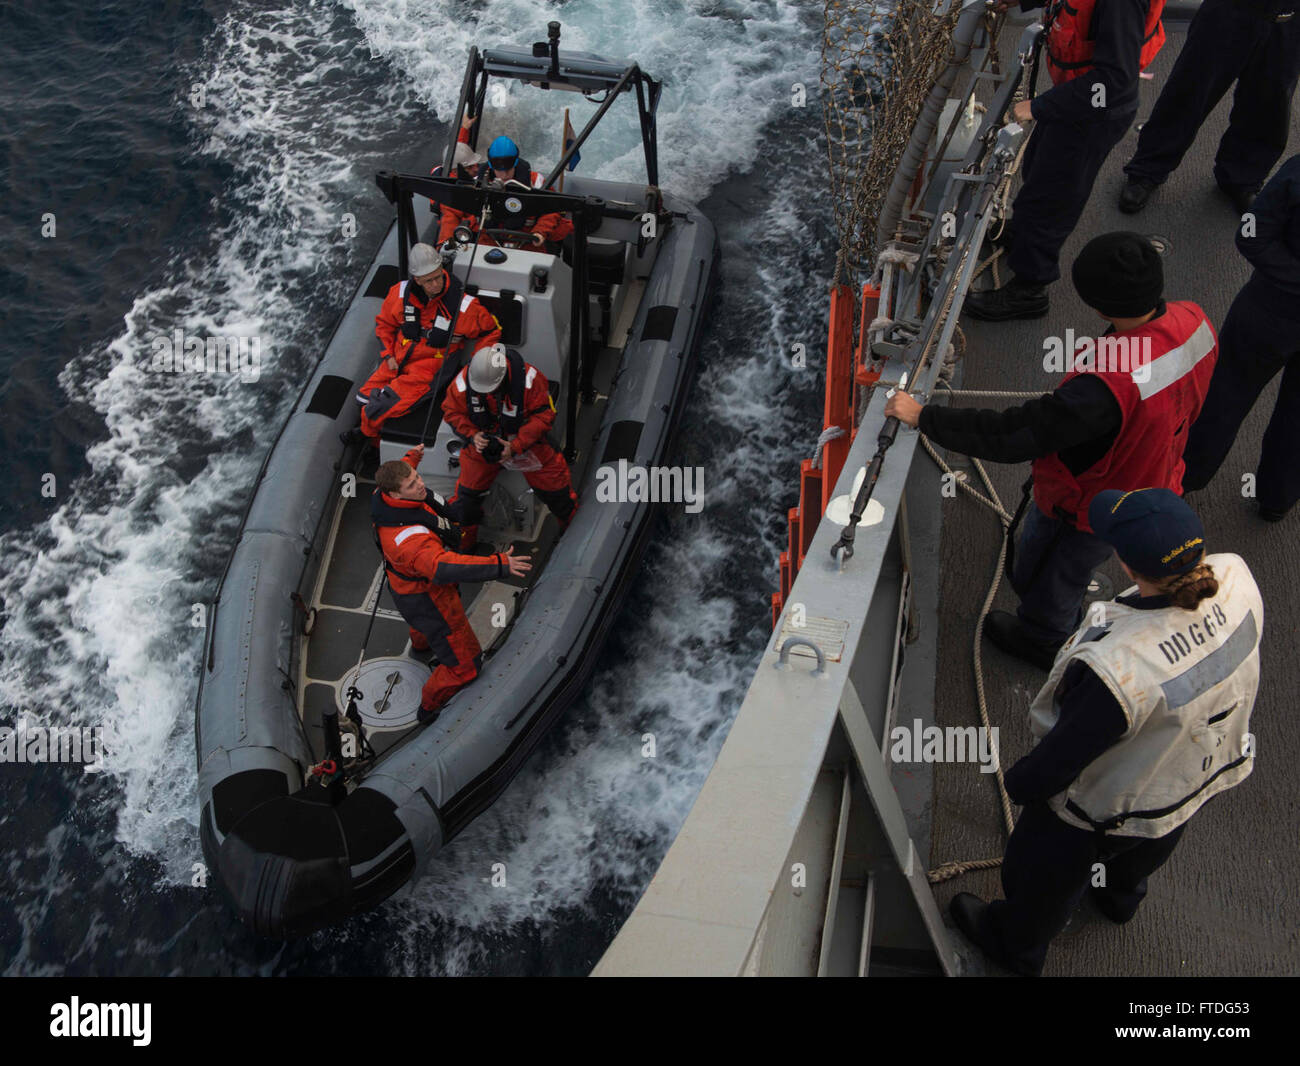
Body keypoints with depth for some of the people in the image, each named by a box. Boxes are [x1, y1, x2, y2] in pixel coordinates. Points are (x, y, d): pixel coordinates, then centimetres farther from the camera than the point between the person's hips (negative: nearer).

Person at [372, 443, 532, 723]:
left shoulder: (384, 494, -16)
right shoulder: (408, 536, -45)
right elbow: (443, 567, -57)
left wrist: (411, 459, 33)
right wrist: (499, 564, -61)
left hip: (407, 582, 10)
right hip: (427, 599, -10)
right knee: (464, 664, 4)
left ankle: (420, 643, 78)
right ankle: (429, 709, 27)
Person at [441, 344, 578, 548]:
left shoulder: (528, 378, -31)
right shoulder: (463, 382, -24)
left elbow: (544, 415, -23)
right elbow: (452, 412, -8)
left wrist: (516, 445, -28)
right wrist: (473, 435, -24)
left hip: (525, 440, -2)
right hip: (482, 442, 2)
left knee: (552, 488, 7)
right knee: (468, 491, 8)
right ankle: (462, 540, 32)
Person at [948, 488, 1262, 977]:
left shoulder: (1117, 669, -48)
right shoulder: (1236, 579, -31)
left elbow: (1063, 757, -29)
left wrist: (1019, 782, -9)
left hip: (1108, 807, -6)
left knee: (1043, 870, 27)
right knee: (1149, 846, 40)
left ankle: (1017, 945, 58)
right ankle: (1122, 895, 74)